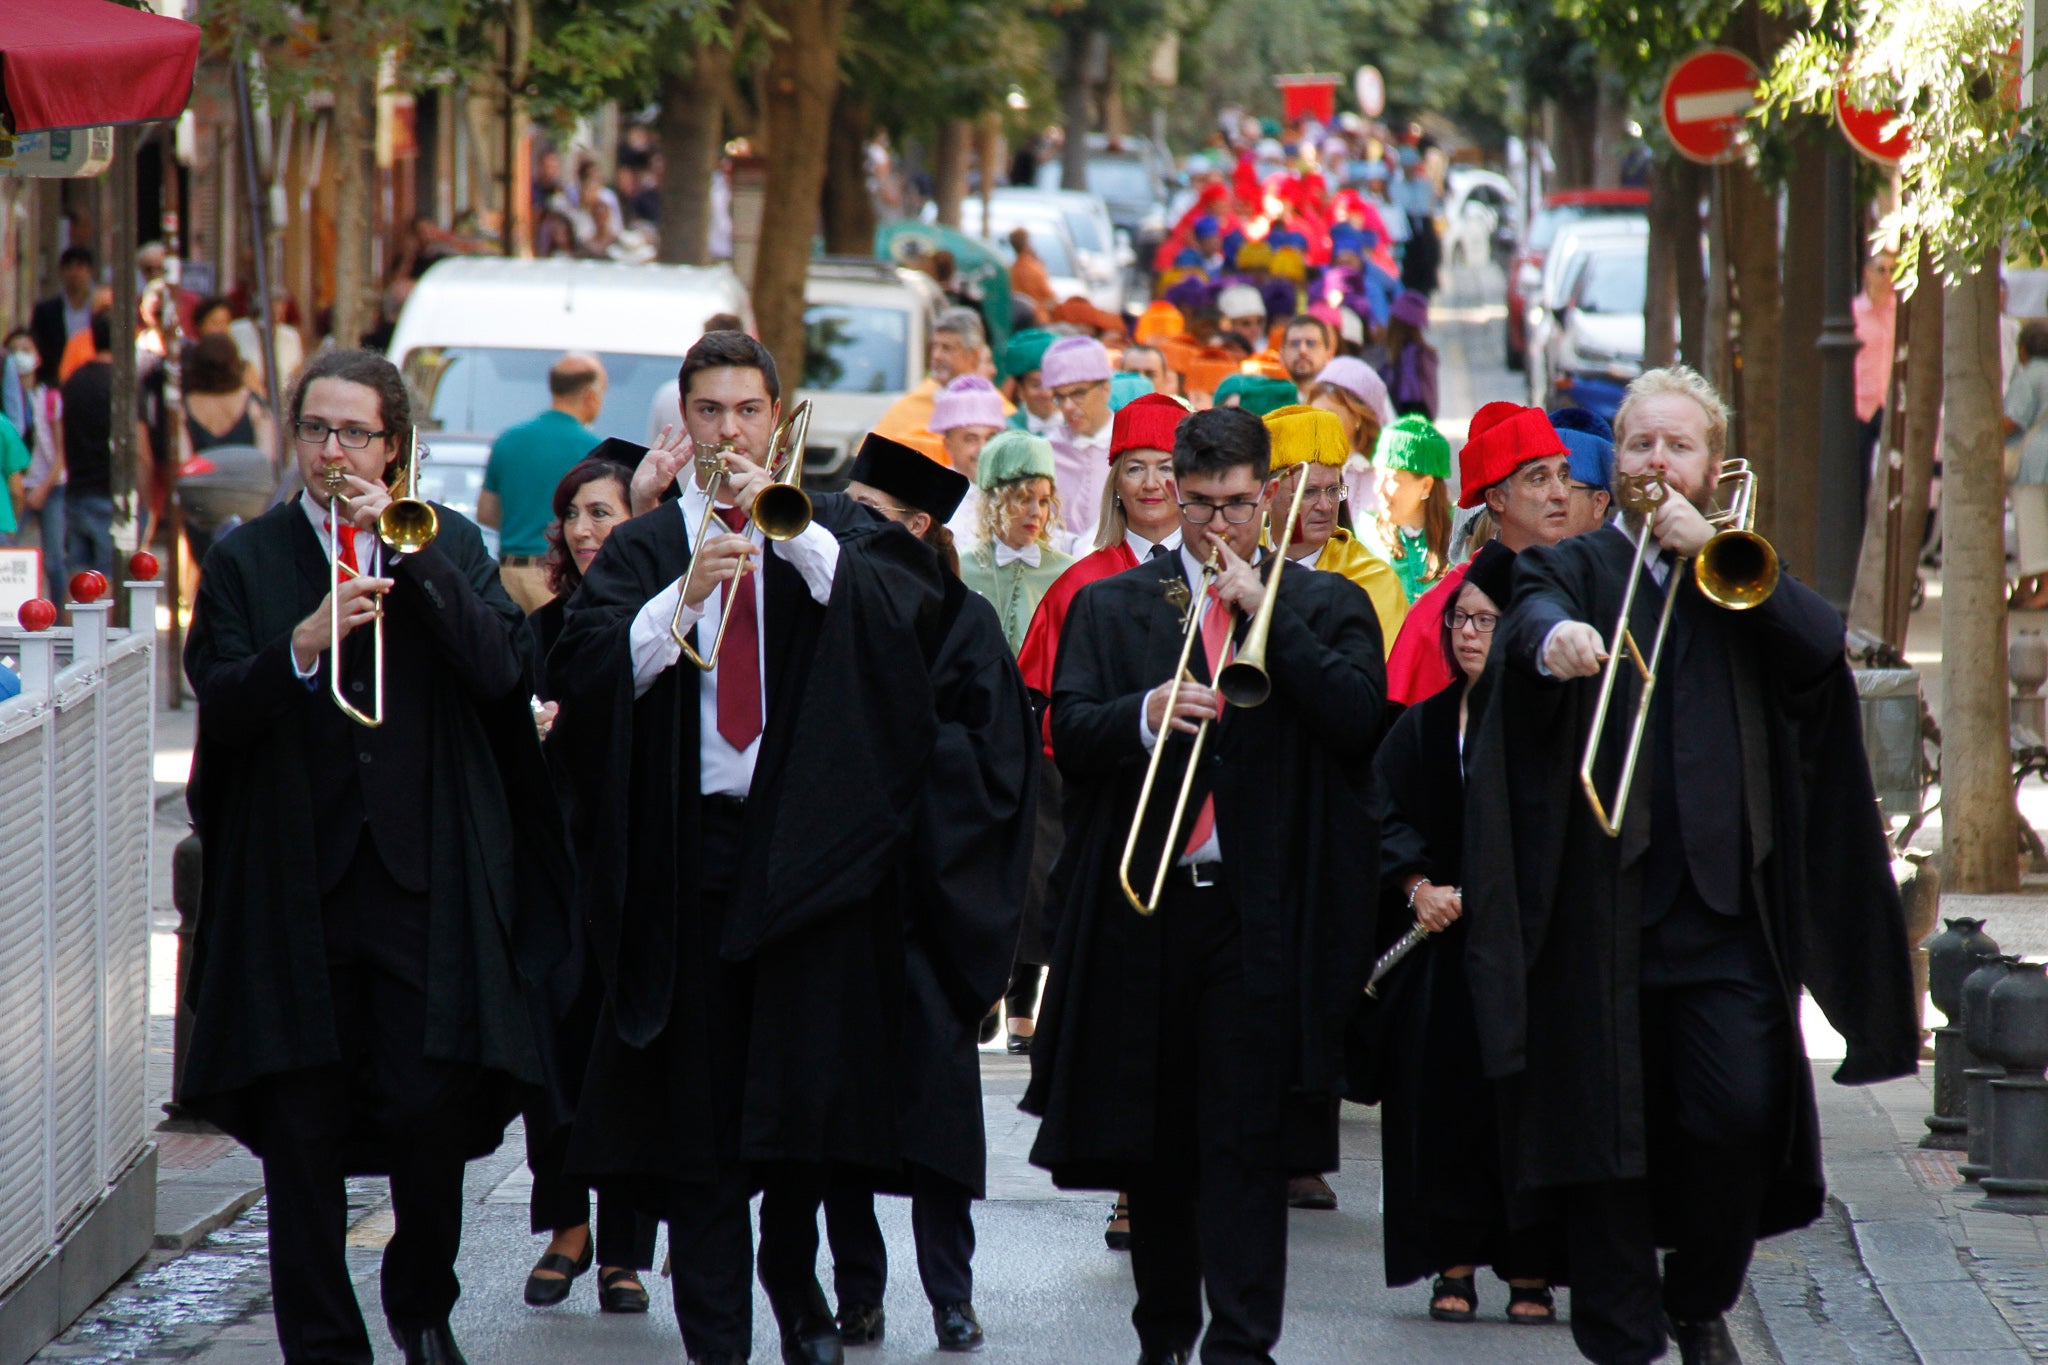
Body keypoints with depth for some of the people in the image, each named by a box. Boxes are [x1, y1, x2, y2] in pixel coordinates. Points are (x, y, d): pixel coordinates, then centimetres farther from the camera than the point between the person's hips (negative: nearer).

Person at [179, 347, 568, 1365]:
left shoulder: (448, 546, 8)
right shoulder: (246, 561, 6)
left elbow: (502, 669, -8)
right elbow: (220, 708, -5)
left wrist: (408, 554, -14)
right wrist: (303, 647, -23)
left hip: (424, 876, 0)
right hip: (297, 885, 0)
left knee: (434, 1109, -3)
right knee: (302, 1126, 1)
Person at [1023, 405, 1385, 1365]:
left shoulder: (1325, 607, 10)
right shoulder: (1109, 608, 13)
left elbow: (1359, 718, -7)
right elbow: (1068, 735, 2)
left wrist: (1266, 609, -9)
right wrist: (1141, 716, -18)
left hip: (1263, 914, -2)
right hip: (1143, 905, 2)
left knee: (1248, 1135, -9)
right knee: (1152, 1140, 8)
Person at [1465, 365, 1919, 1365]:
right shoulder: (1573, 568, 10)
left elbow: (1822, 645, -3)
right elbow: (1529, 617, -14)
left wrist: (1709, 548, -7)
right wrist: (1552, 639, -38)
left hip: (1724, 902, 1)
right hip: (1603, 903, -1)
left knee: (1741, 1114, -8)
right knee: (1605, 1124, -3)